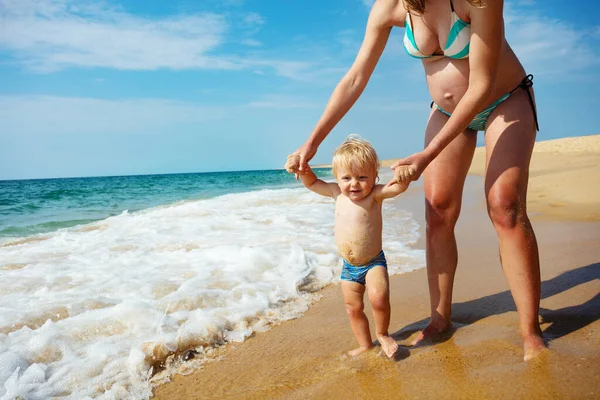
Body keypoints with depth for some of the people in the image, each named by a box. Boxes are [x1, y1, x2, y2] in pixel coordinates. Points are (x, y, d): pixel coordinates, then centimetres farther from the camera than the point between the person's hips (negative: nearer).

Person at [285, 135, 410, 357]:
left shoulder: (375, 194, -17)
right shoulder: (337, 193, -3)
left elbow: (398, 187, -34)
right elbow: (312, 183, 10)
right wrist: (301, 167, -8)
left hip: (374, 262, -5)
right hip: (349, 267, 5)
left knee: (379, 298, -26)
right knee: (353, 309, 14)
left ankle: (382, 333, 3)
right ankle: (365, 345, 35)